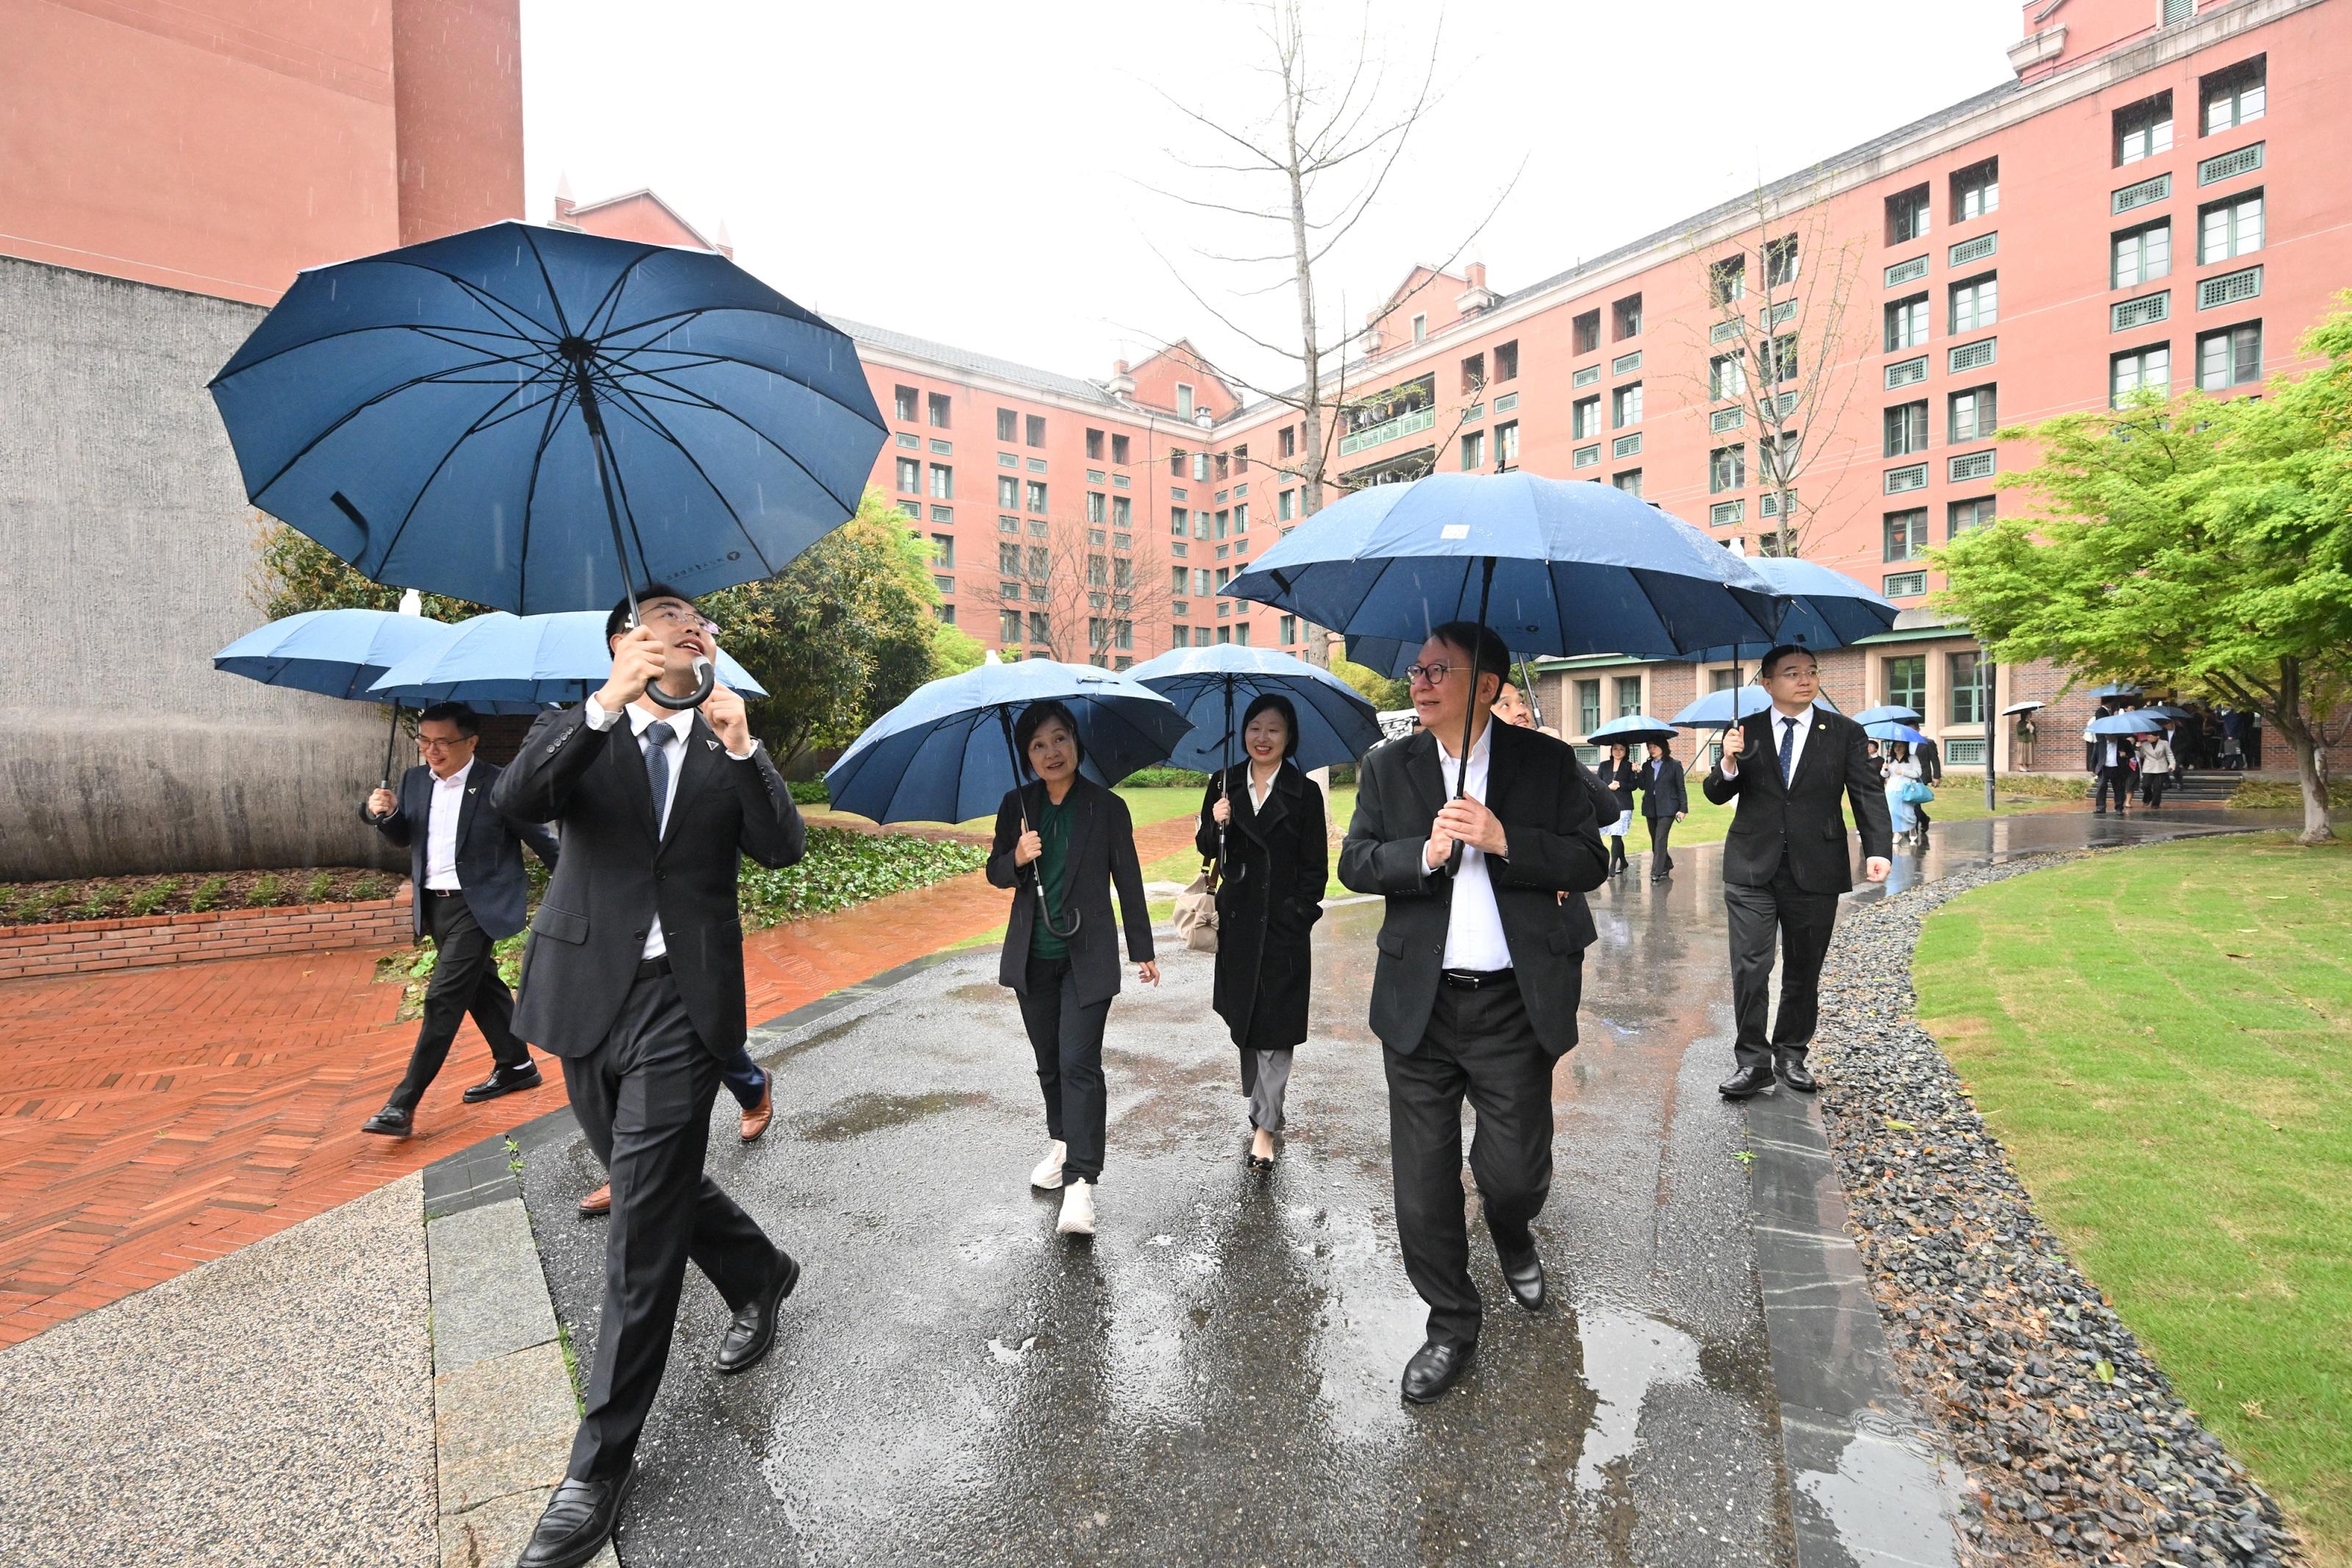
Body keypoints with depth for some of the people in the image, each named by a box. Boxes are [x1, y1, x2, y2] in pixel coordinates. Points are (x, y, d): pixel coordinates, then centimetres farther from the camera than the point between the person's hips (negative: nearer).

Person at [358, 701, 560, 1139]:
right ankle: (516, 1066, 31)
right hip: (433, 904, 7)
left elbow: (540, 838, -7)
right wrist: (384, 814, -9)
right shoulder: (415, 780, 5)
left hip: (477, 906, -7)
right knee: (480, 986, 17)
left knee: (443, 999, -8)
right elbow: (404, 838, 13)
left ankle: (403, 1104, -4)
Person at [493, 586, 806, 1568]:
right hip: (588, 999, 3)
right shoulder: (576, 735, 6)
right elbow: (514, 801, -15)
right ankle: (759, 1274, 45)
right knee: (650, 1189, 18)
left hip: (682, 1004, -2)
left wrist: (741, 747, -18)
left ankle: (600, 1466, 11)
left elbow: (783, 849, -7)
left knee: (642, 1228, -3)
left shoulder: (727, 749, 6)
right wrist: (607, 703, -26)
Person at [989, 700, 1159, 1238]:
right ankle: (1062, 1144, 36)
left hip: (1087, 957, -3)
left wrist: (1142, 950, 5)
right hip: (1032, 957, 4)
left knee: (1079, 1063, -11)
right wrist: (1016, 858, -18)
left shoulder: (1107, 808, -7)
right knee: (1049, 1062, 16)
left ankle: (1080, 1182, -7)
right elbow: (996, 875, 6)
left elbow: (1128, 882, -1)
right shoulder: (1016, 805, 0)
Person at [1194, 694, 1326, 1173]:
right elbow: (1206, 850, 8)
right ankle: (1264, 1111, 30)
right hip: (1236, 921, 4)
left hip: (1283, 923, -3)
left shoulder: (1304, 793, -2)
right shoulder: (1224, 785, 6)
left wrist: (1300, 916, -9)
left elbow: (1315, 868, -1)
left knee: (1274, 1028, -2)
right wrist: (1216, 825, -12)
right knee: (1243, 1022, 12)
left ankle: (1264, 1125, 9)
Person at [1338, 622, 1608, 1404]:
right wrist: (1425, 853, -19)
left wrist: (1504, 839, -19)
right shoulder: (1387, 768, 5)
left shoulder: (1546, 760, 1)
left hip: (1514, 1006, -1)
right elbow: (1355, 863, -1)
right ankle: (1452, 1327, 32)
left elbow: (1590, 862, -3)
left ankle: (1512, 1235, 48)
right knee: (1422, 1185, 8)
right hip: (1419, 1007, 2)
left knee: (1515, 1171, 9)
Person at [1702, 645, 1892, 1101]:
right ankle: (1753, 1062, 3)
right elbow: (1716, 794, 4)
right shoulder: (1745, 731, 5)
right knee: (1750, 968, -7)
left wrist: (1879, 850, -16)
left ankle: (1791, 1055, 26)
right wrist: (1728, 764, -18)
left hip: (1816, 871, 1)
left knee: (1804, 973, 11)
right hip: (1752, 870, -1)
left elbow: (1868, 795, -1)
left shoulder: (1845, 733, 5)